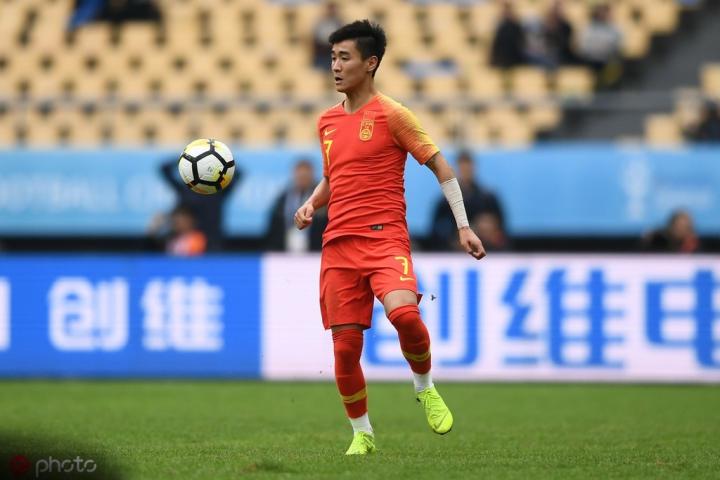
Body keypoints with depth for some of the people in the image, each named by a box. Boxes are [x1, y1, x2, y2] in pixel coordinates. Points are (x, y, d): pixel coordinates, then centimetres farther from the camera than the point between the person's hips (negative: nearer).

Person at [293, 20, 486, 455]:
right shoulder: (327, 122, 16)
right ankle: (362, 434, 18)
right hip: (339, 244, 5)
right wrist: (311, 205, 9)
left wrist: (464, 226, -4)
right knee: (345, 348, 0)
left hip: (385, 237, -5)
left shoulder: (391, 114, -2)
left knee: (403, 312, -30)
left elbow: (440, 166, 1)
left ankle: (425, 387, -3)